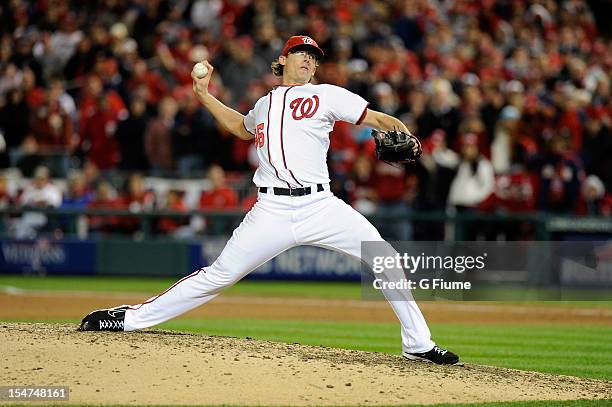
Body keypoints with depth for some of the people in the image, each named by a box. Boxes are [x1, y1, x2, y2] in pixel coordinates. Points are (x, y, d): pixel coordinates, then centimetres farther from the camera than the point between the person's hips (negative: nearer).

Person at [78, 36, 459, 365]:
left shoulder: (326, 95, 9)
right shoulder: (264, 105, 20)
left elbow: (374, 117, 0)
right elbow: (241, 127, 43)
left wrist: (402, 134, -20)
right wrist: (205, 95, 38)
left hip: (320, 206, -1)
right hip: (272, 212, 1)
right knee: (218, 276, -5)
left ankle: (418, 343, -2)